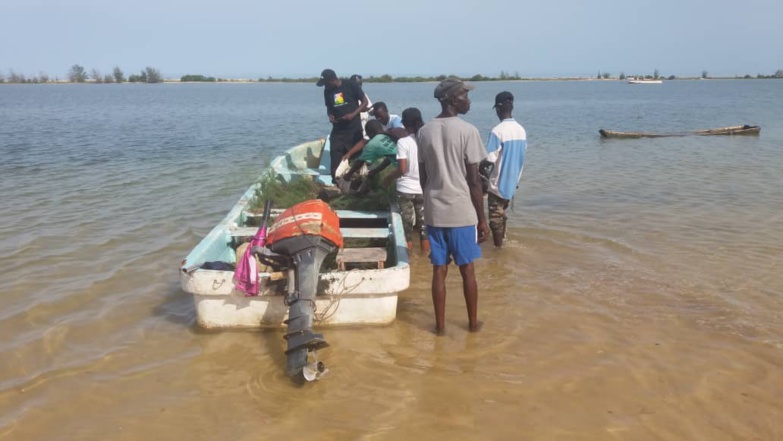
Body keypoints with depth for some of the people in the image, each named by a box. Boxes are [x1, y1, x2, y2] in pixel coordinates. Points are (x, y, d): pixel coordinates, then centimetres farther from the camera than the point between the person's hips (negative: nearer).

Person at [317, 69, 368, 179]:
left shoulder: (351, 86, -9)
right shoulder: (327, 91, 4)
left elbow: (365, 102, -4)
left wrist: (353, 114, -17)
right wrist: (330, 115, -6)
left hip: (354, 128, -4)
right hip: (338, 129, 4)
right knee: (335, 155, -5)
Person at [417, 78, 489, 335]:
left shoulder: (424, 132, 4)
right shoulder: (467, 131, -11)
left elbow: (423, 177, 9)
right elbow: (474, 180, -10)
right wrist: (482, 218, -3)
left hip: (434, 212, 4)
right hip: (462, 212, -4)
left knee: (439, 270, 11)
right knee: (467, 270, 10)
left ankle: (440, 325, 18)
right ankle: (473, 322, 24)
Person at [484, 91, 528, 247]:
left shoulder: (497, 131, -20)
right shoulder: (521, 129, 2)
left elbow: (490, 160, -21)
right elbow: (521, 155, 10)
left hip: (498, 183, -7)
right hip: (512, 181, 7)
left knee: (496, 218, 4)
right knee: (502, 214, 23)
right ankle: (502, 243, 34)